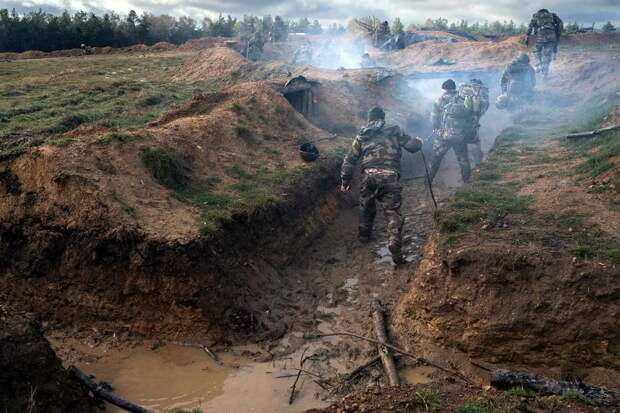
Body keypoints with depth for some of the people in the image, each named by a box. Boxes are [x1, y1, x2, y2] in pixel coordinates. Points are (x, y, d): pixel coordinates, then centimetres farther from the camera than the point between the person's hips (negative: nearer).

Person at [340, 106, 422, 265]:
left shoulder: (361, 136, 17)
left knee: (366, 207, 26)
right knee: (393, 212, 0)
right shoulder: (393, 131, 10)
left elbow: (349, 160, 14)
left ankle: (364, 235, 43)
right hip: (389, 176, -3)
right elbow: (413, 146, 9)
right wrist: (418, 141, 33)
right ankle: (395, 244, -16)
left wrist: (346, 181, 22)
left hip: (368, 176, 3)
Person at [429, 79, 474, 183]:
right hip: (460, 136, 2)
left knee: (435, 158, 11)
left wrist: (436, 128, 12)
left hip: (443, 135, -2)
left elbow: (433, 117, -4)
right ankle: (467, 181, 23)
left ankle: (428, 180, 15)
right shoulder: (465, 99, 3)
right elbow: (470, 117, 8)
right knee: (463, 159, 16)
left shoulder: (441, 99, -5)